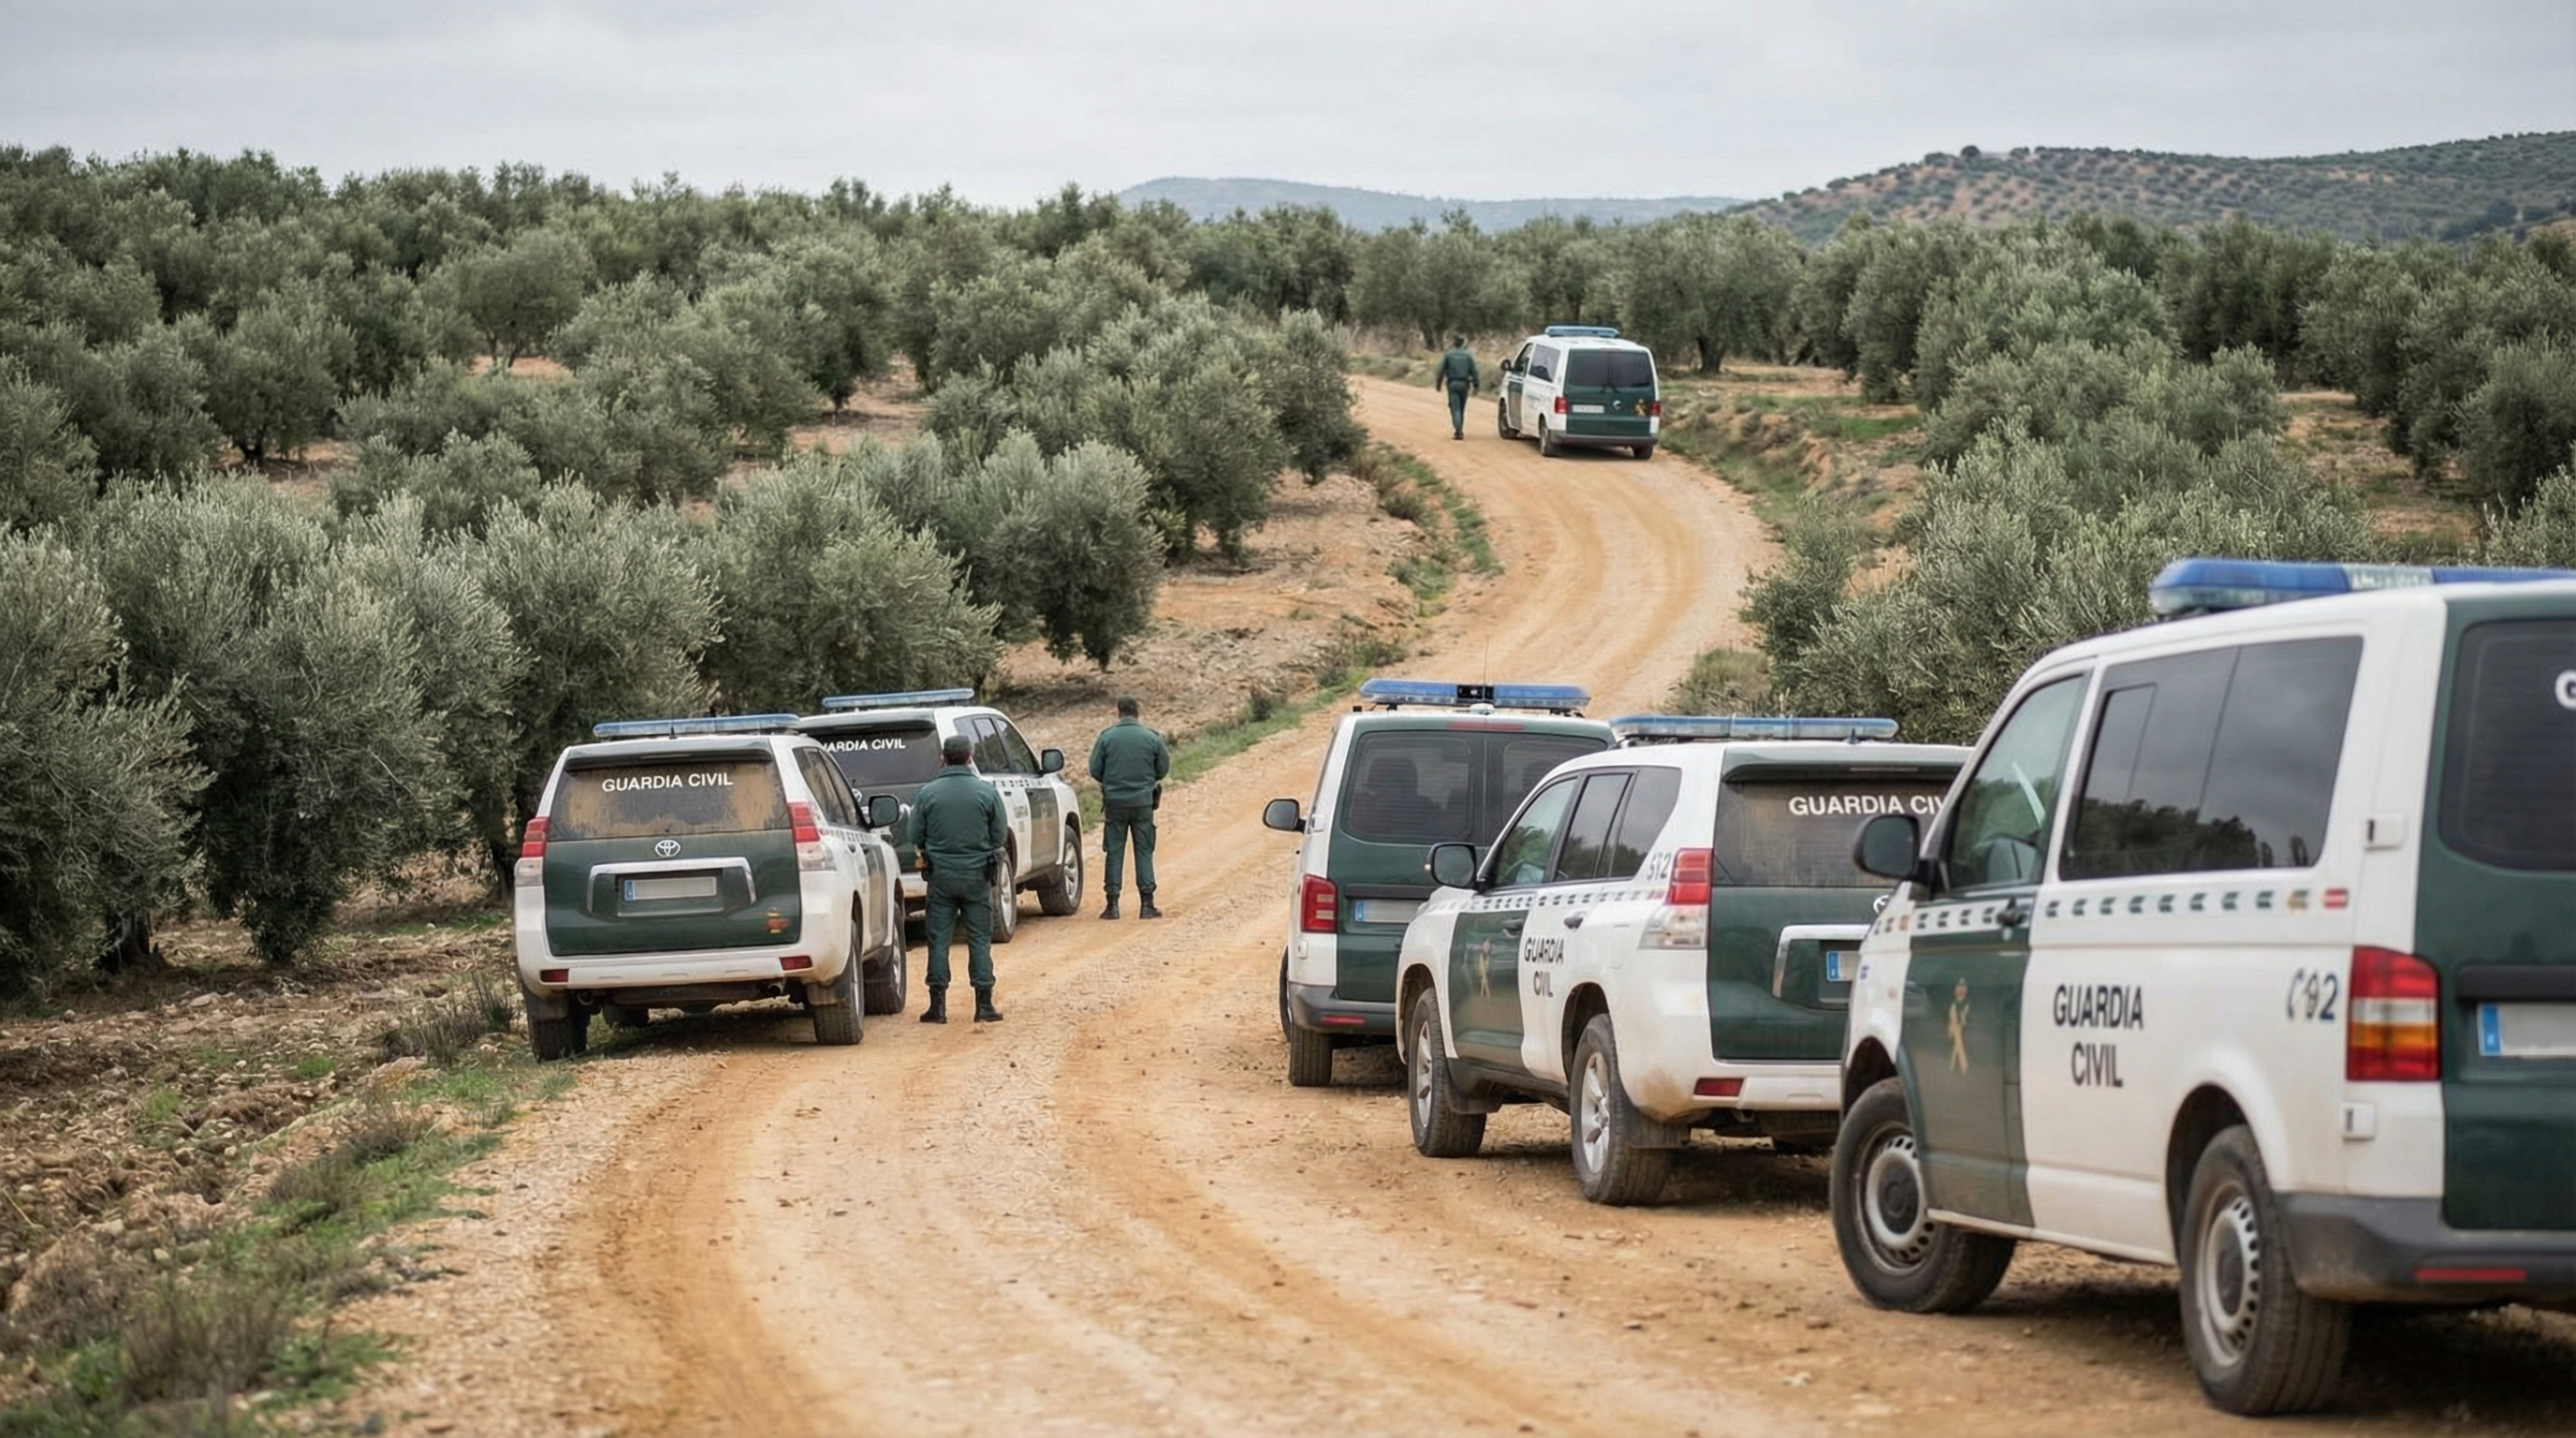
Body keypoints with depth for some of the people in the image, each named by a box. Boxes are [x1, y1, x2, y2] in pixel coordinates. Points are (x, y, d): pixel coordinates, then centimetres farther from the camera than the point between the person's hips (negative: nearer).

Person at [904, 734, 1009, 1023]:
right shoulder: (987, 792, -5)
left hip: (940, 874, 0)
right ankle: (984, 1004, 4)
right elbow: (1001, 835, 0)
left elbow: (914, 836, 0)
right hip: (977, 875, 0)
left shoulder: (928, 793, -6)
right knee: (980, 940, 6)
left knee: (939, 940, 5)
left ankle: (938, 1005, 4)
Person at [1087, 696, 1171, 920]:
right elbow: (1163, 769, 4)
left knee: (1114, 853, 5)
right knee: (1144, 852, 6)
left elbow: (1095, 770, -2)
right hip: (1143, 802, 0)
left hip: (1115, 801, 0)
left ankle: (1113, 904, 3)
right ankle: (1147, 904, 3)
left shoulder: (1106, 737, -5)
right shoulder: (1151, 738, -3)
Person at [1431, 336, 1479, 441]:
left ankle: (1458, 431, -19)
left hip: (1452, 384, -3)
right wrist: (1476, 385, 9)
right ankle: (1460, 431, 20)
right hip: (1464, 384, 3)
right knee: (1462, 409, 15)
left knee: (1455, 408, -6)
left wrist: (1438, 384, 8)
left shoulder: (1448, 355, -3)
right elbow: (1473, 371, 3)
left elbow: (1441, 370, -1)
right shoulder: (1468, 355, 2)